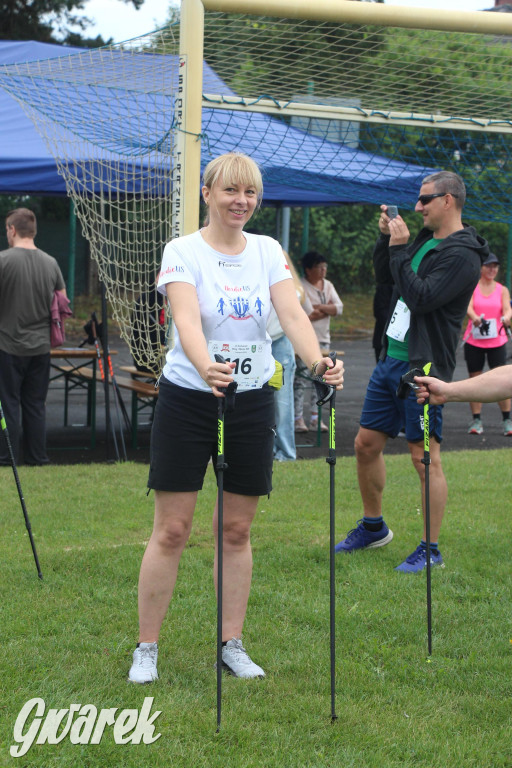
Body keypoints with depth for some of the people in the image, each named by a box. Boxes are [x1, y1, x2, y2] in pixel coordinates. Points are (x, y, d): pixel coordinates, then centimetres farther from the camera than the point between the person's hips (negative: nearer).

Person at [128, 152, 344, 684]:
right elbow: (187, 319, -25)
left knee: (237, 530, 9)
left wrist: (316, 362, -30)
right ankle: (146, 648, 10)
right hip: (187, 400, -3)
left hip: (252, 401, 4)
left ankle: (231, 644, 20)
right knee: (171, 530, -1)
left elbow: (292, 313, -10)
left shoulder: (269, 251, 4)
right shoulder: (183, 251, -9)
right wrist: (207, 367, -45)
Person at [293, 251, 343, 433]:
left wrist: (318, 307, -10)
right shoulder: (301, 287, -10)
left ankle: (315, 418, 9)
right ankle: (298, 418, -7)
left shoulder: (328, 285, 12)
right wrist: (328, 309, -3)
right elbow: (309, 315, -17)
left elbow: (339, 308, 1)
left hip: (323, 339, 7)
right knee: (301, 377, -9)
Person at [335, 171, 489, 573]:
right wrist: (386, 237, 8)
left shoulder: (462, 255, -14)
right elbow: (383, 274, 24)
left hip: (423, 367, -9)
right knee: (366, 444, 14)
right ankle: (373, 527, 30)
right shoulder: (425, 239, 14)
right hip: (391, 359, 9)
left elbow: (421, 297, -23)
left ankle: (431, 549, 3)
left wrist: (400, 248, -17)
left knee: (425, 458, -5)